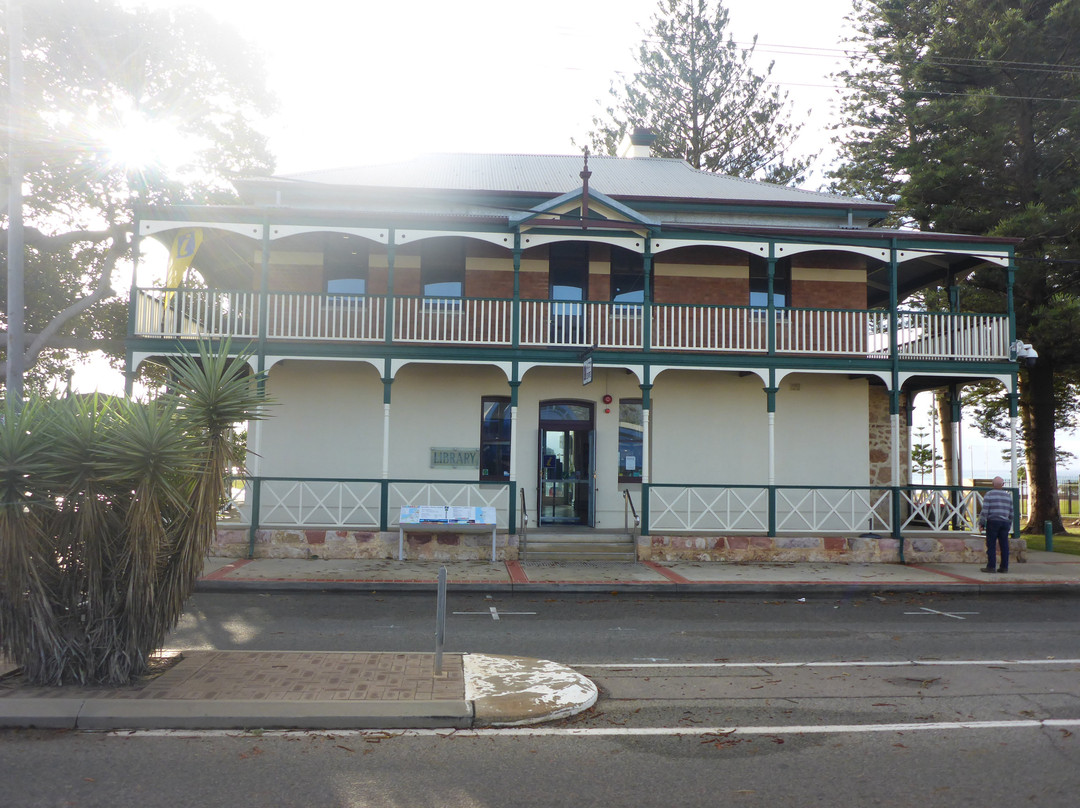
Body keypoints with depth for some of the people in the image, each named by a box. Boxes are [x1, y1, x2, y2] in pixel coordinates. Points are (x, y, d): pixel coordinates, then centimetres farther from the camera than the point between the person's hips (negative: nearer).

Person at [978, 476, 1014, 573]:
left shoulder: (989, 494, -3)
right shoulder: (1008, 495, 12)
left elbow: (985, 510, -9)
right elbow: (1011, 512, 15)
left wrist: (981, 523, -3)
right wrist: (1009, 525, 23)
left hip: (992, 522, -4)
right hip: (1005, 522, 4)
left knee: (991, 545, -3)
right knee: (1004, 545, 6)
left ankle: (991, 566, -5)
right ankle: (1004, 567, 8)